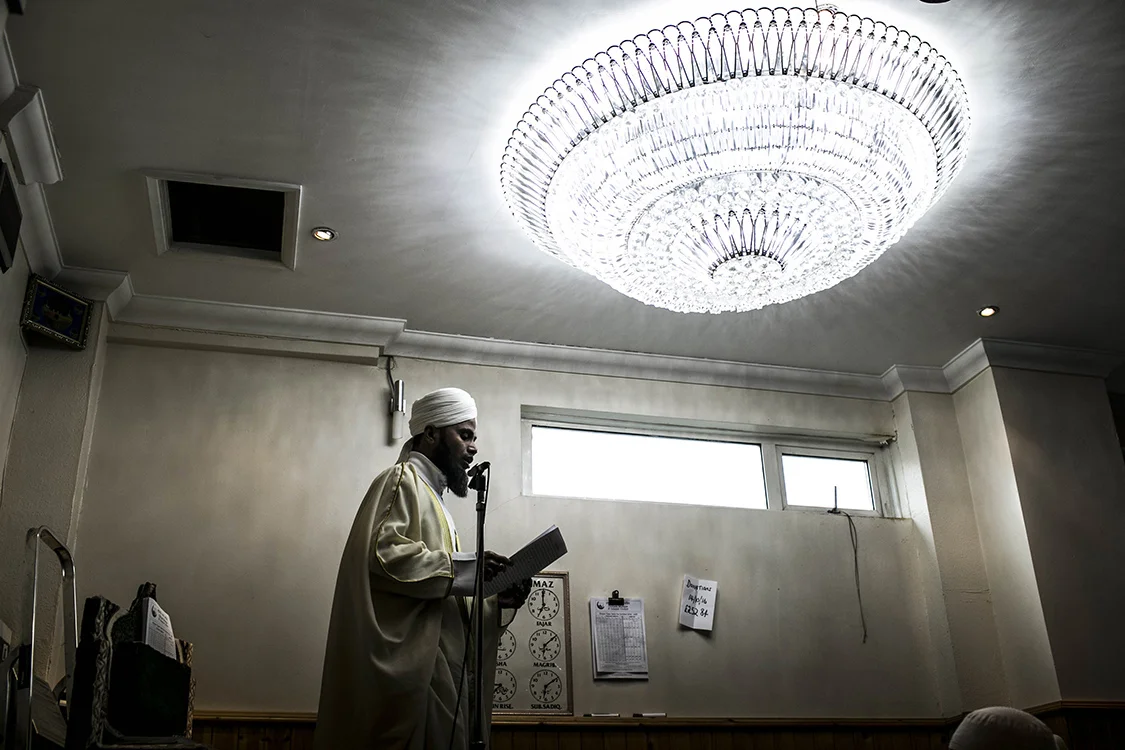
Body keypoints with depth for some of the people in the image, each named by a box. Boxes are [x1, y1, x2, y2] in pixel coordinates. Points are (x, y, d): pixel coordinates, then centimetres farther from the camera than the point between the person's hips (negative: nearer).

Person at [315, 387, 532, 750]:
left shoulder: (431, 497, 26)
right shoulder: (403, 480, -1)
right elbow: (382, 551, -20)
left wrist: (497, 601, 8)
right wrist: (466, 567, -17)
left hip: (439, 670, 9)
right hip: (411, 665, -9)